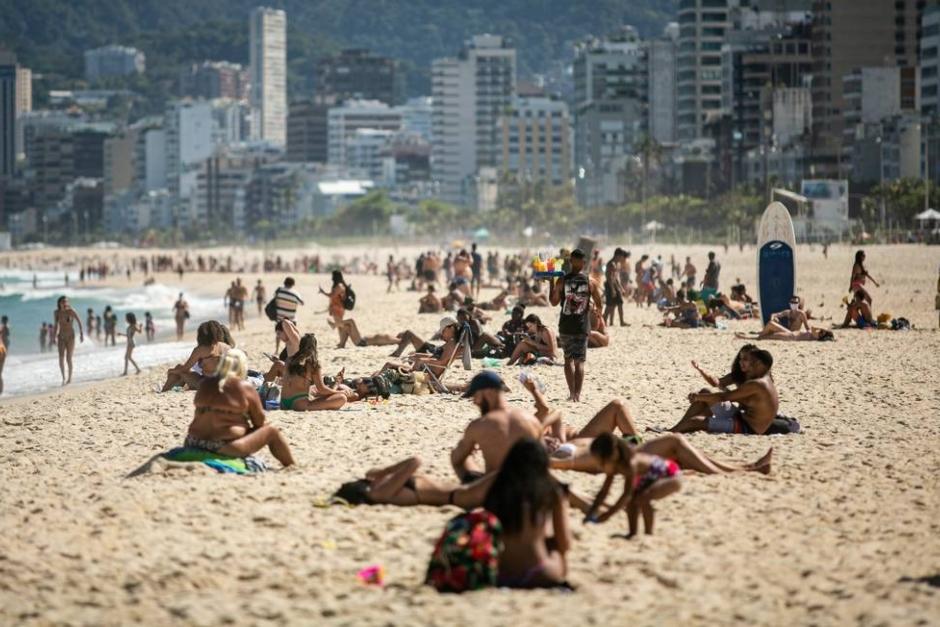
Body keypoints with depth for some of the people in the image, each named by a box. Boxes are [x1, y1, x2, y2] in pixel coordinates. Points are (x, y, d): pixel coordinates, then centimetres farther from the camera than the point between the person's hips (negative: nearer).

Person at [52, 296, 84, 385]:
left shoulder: (71, 311, -11)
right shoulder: (56, 313, 2)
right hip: (61, 337, 3)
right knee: (61, 358, -12)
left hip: (70, 337, -3)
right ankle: (63, 378, -3)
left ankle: (70, 378, 14)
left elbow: (79, 322, -4)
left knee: (68, 359, -2)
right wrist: (54, 336, 16)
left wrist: (81, 334, -7)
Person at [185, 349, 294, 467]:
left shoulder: (204, 384, 9)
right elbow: (260, 423, 1)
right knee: (271, 430, 12)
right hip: (224, 447, -6)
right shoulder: (245, 388, -5)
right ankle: (291, 466, 20)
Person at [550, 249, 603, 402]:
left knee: (568, 359, 12)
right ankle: (577, 393, -5)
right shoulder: (590, 282, -4)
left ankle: (572, 392, 6)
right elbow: (599, 305, 3)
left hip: (565, 325, 0)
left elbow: (554, 302, 2)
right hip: (582, 325, 0)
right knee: (579, 361, 4)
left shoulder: (562, 281, -6)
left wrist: (552, 283, 10)